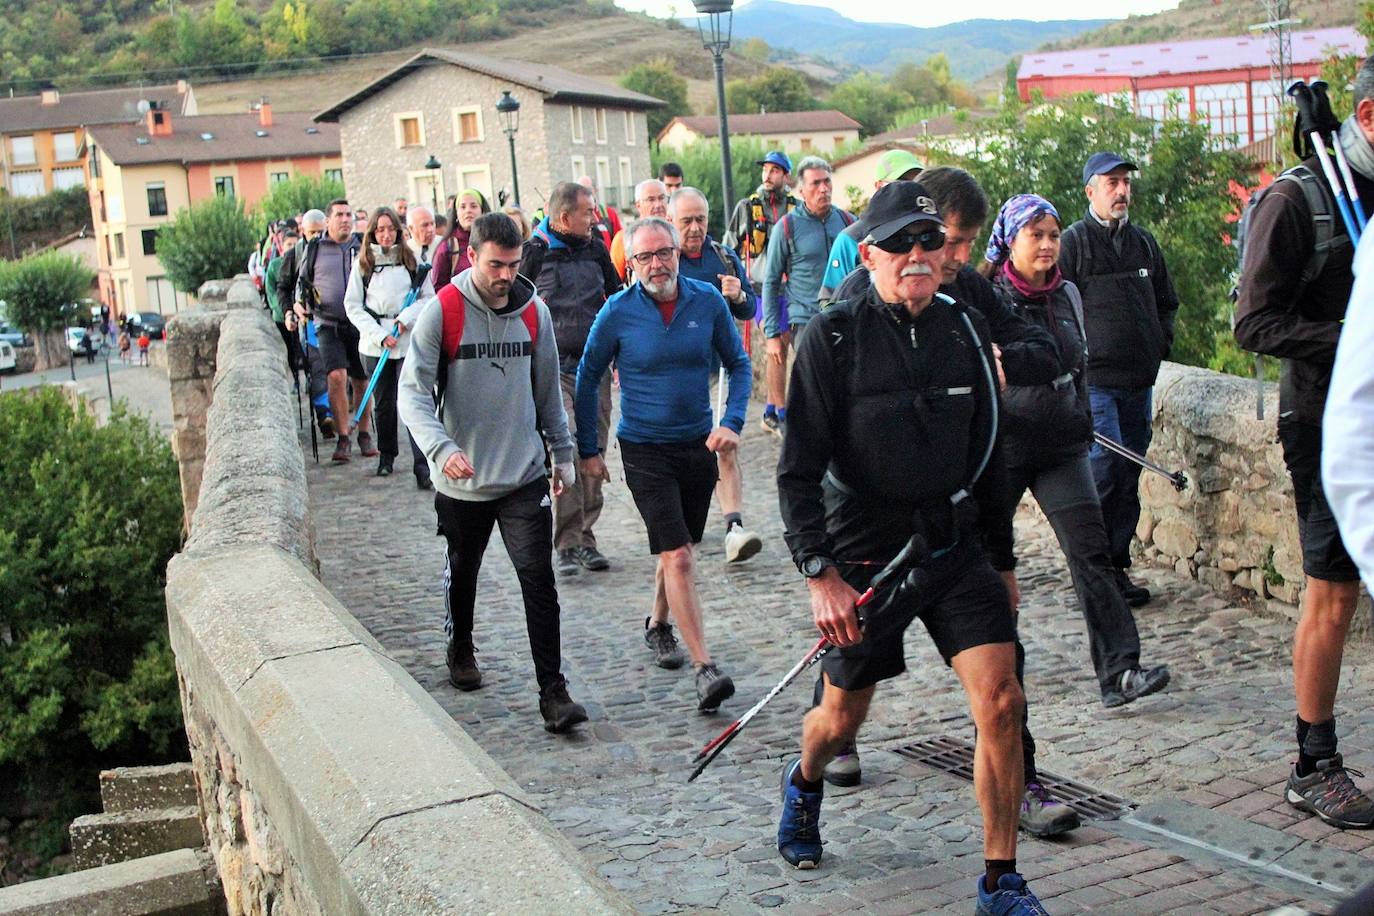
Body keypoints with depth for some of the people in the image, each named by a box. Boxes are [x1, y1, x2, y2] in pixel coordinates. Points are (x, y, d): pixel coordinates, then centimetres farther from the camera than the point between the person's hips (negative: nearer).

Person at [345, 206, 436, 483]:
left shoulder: (412, 260, 5)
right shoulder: (362, 263, 6)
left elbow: (428, 298, 7)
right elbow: (353, 305, 3)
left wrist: (407, 317, -11)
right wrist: (378, 334, -7)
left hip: (408, 341, -2)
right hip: (375, 343, 2)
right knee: (383, 403, 12)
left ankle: (422, 466, -14)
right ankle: (386, 457, 29)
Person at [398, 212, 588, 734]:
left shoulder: (533, 311, 1)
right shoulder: (442, 312, -10)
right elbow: (413, 392, -16)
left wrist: (562, 453, 14)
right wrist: (442, 449, -31)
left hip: (525, 475, 1)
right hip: (463, 480, -1)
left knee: (539, 580, -7)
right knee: (462, 572, 19)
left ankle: (553, 692, -4)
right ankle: (460, 650, 45)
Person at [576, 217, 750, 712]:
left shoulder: (707, 302, -4)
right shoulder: (617, 312, -10)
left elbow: (738, 364, 7)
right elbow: (588, 378, 2)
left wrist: (732, 421, -7)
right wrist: (588, 448, 3)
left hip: (698, 445, 4)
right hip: (644, 450, -3)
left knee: (678, 552, 18)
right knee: (677, 557, -12)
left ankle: (658, 625, 45)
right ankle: (705, 668, -13)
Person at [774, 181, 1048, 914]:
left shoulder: (967, 331, 4)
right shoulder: (833, 337, -10)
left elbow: (988, 455, 13)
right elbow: (798, 469, -11)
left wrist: (999, 555, 16)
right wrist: (819, 573, -19)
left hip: (955, 545, 3)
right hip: (864, 553, -3)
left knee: (1001, 702, -10)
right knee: (843, 716, 13)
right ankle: (804, 784, 50)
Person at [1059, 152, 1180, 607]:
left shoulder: (1144, 242, 16)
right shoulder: (1073, 242, -2)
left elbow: (1166, 301, 27)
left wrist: (1160, 342, 14)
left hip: (1139, 380, 6)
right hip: (1093, 380, -6)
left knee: (1129, 474, 8)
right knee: (1106, 463, -16)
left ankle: (1117, 566, 16)